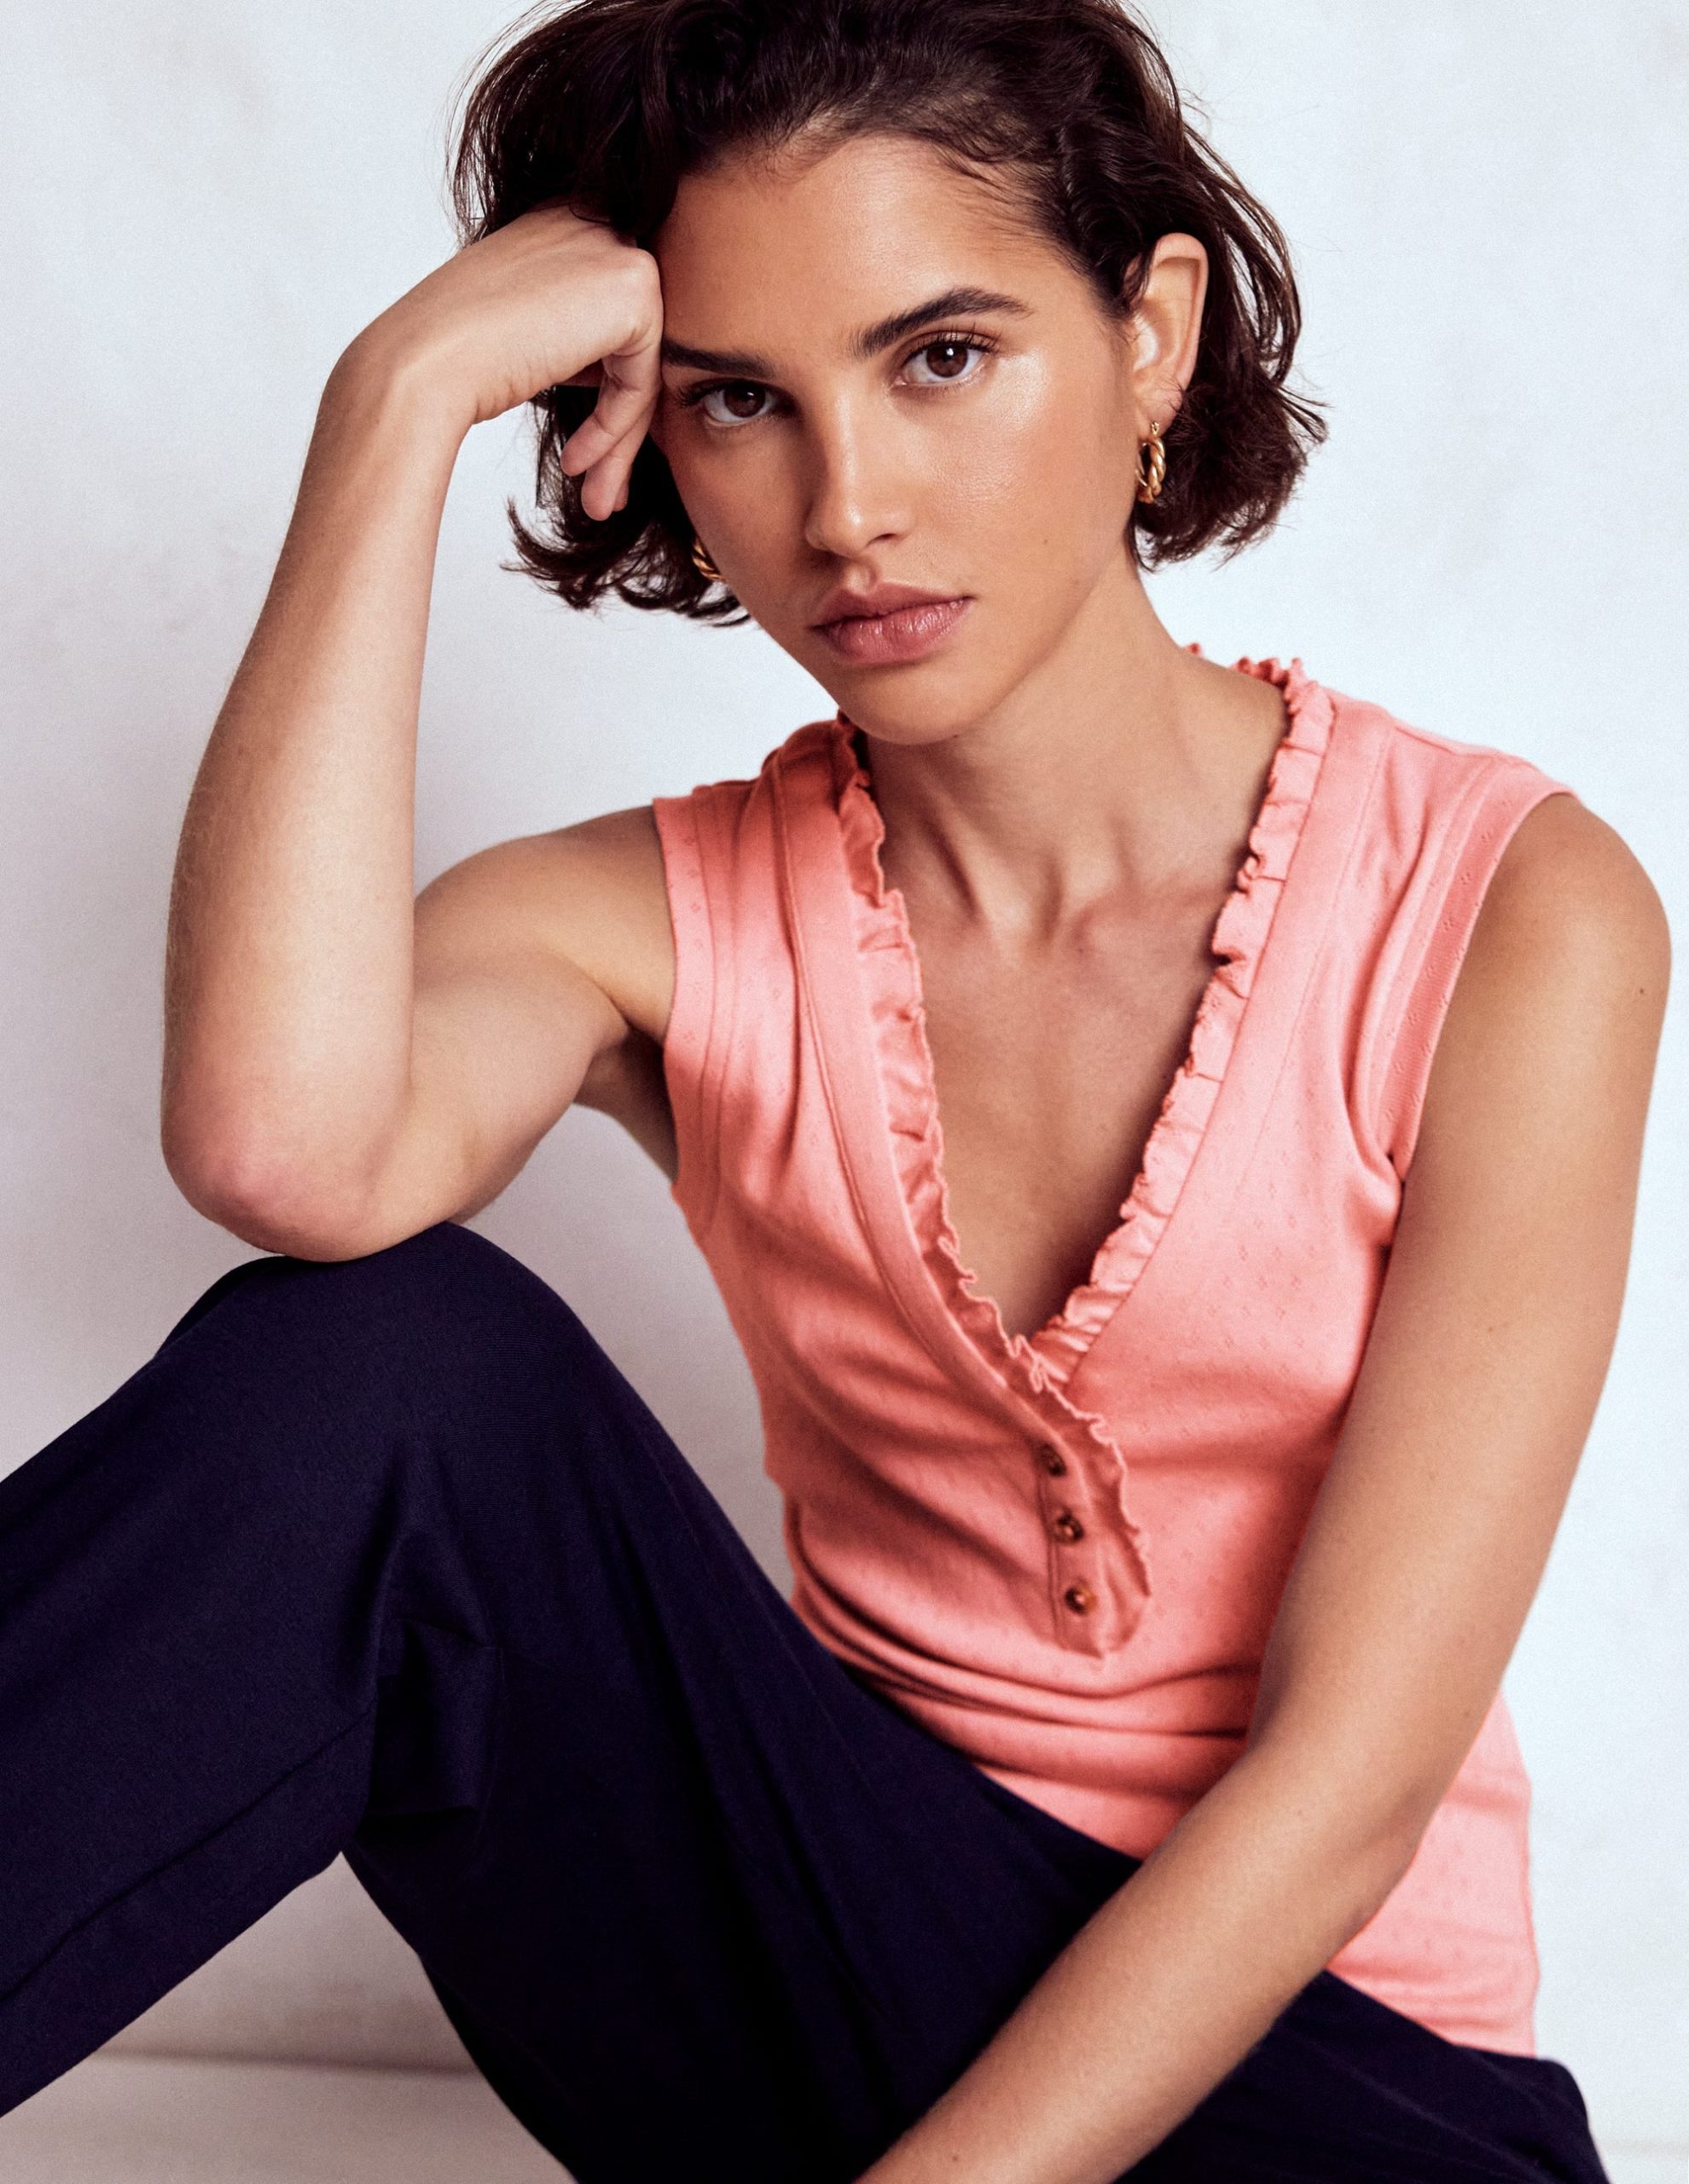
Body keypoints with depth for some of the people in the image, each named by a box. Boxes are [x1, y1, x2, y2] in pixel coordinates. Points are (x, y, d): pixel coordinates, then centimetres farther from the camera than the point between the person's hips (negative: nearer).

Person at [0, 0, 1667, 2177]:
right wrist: (404, 395, -20)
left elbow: (1350, 1772, -14)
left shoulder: (1510, 911, -9)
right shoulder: (668, 920, -1)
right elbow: (284, 1153, -26)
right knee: (392, 1350, -25)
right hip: (839, 1928, 2)